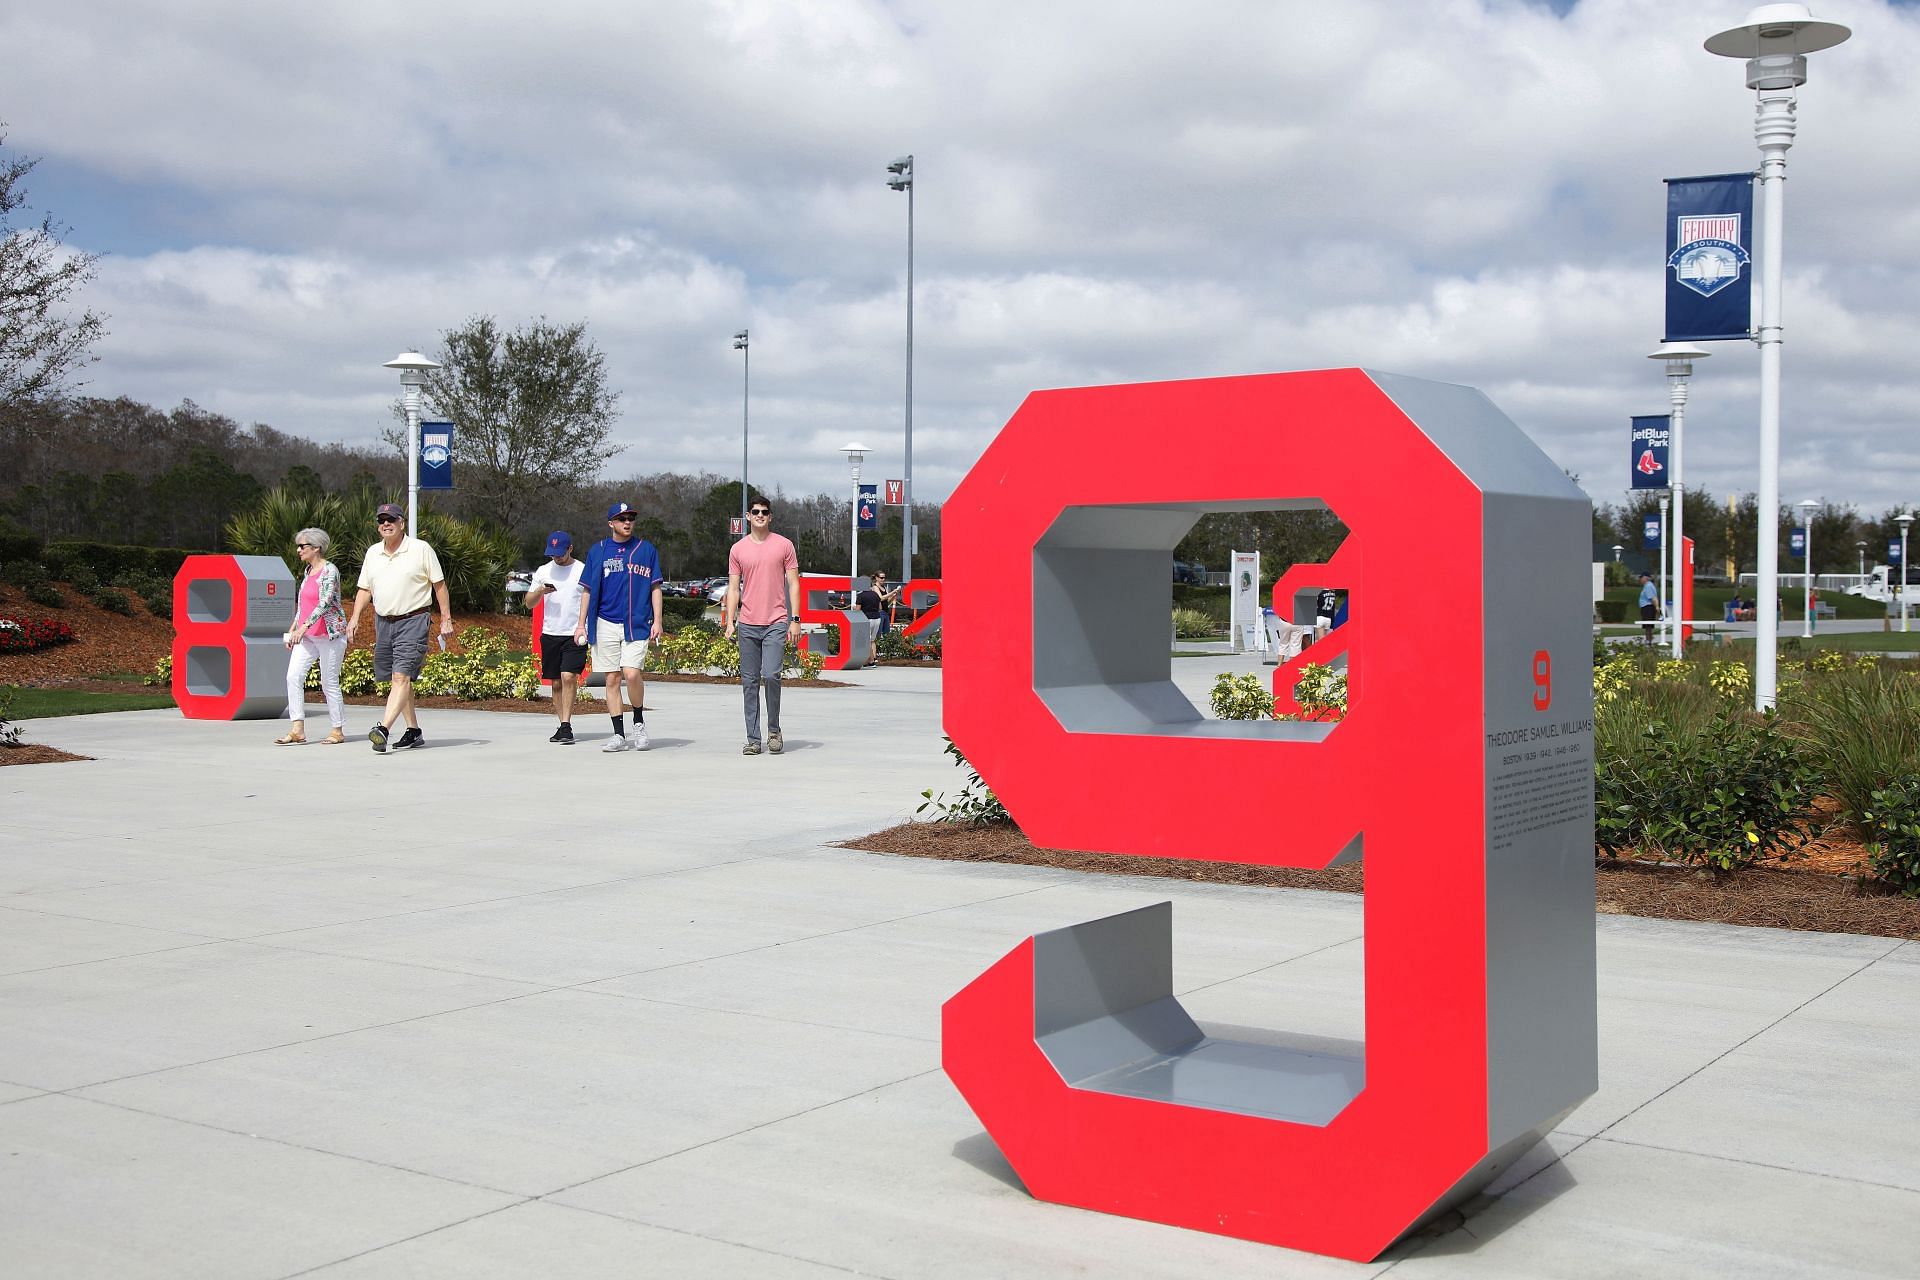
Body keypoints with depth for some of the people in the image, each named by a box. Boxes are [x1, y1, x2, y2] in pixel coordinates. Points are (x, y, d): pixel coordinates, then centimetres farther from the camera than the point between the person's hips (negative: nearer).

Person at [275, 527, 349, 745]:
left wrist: (304, 627, -32)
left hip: (329, 633, -8)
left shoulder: (329, 571, -12)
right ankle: (297, 729, -6)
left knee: (329, 683, -2)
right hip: (306, 636, 8)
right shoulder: (308, 570, 14)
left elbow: (325, 603, -24)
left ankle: (338, 731, 10)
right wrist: (292, 629, 17)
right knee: (293, 676, -6)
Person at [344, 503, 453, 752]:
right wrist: (355, 618, 5)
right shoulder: (372, 553, 12)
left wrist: (446, 619, -3)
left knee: (402, 676, -16)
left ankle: (383, 729, -26)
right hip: (383, 621, 6)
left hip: (413, 621, -6)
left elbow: (439, 584, 0)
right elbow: (364, 589, 18)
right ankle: (414, 731, 18)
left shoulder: (421, 549, -3)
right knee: (397, 678, 9)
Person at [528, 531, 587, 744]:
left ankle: (566, 726, -16)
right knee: (556, 683, 7)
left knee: (568, 677, -17)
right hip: (550, 633, 4)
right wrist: (540, 591, -7)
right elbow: (529, 600, 14)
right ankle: (563, 726, 15)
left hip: (575, 634, -4)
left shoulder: (583, 571, 0)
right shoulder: (544, 571, 10)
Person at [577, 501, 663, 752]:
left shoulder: (645, 549, 6)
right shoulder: (598, 550, 9)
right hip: (605, 625, 2)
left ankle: (639, 722, 6)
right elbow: (589, 590, 12)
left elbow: (655, 587, 8)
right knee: (612, 679, 2)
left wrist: (657, 621, -1)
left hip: (636, 624, -2)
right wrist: (581, 623, 6)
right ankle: (619, 735, 7)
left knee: (631, 673, -17)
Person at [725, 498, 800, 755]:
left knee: (771, 675, -16)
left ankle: (774, 730, 3)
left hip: (776, 623, -2)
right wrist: (730, 621, 1)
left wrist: (795, 620, -3)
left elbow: (793, 584, 5)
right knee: (749, 682, 2)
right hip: (747, 625, 2)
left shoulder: (784, 545, 5)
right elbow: (733, 588, 11)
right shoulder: (738, 549, 10)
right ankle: (753, 739, 7)